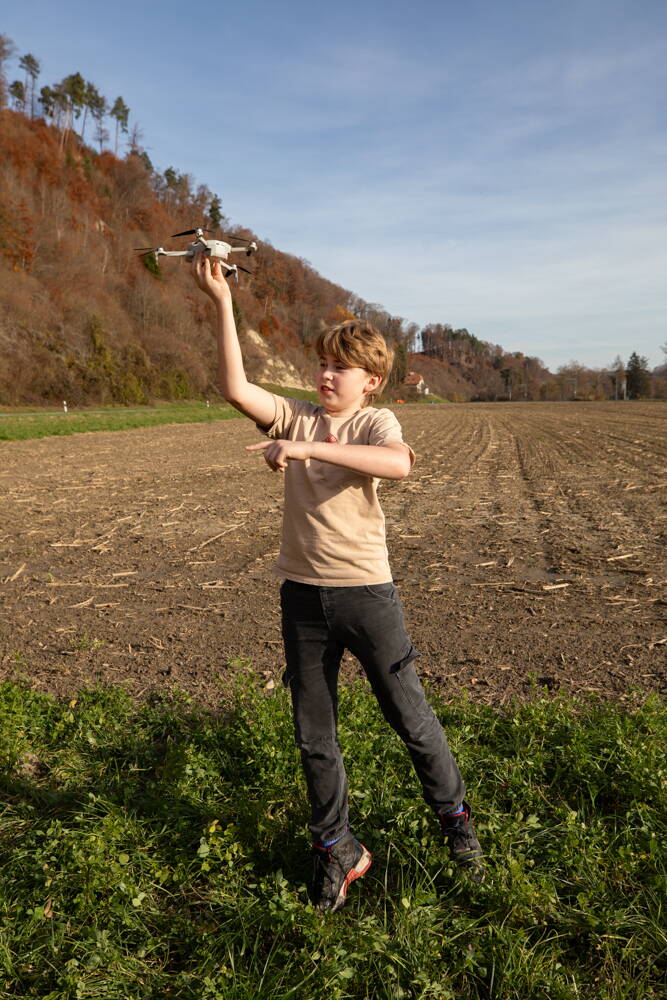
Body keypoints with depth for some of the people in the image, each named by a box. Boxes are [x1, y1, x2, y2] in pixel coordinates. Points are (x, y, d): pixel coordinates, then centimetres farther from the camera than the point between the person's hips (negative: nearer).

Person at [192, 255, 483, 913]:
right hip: (303, 595, 4)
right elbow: (235, 389, -13)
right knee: (313, 737, 13)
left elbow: (399, 463, -30)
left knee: (409, 718, 11)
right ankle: (336, 849, 34)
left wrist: (308, 448, -32)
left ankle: (454, 817, 38)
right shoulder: (296, 417, 3)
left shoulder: (375, 422, -5)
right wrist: (222, 303, -18)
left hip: (366, 592, -3)